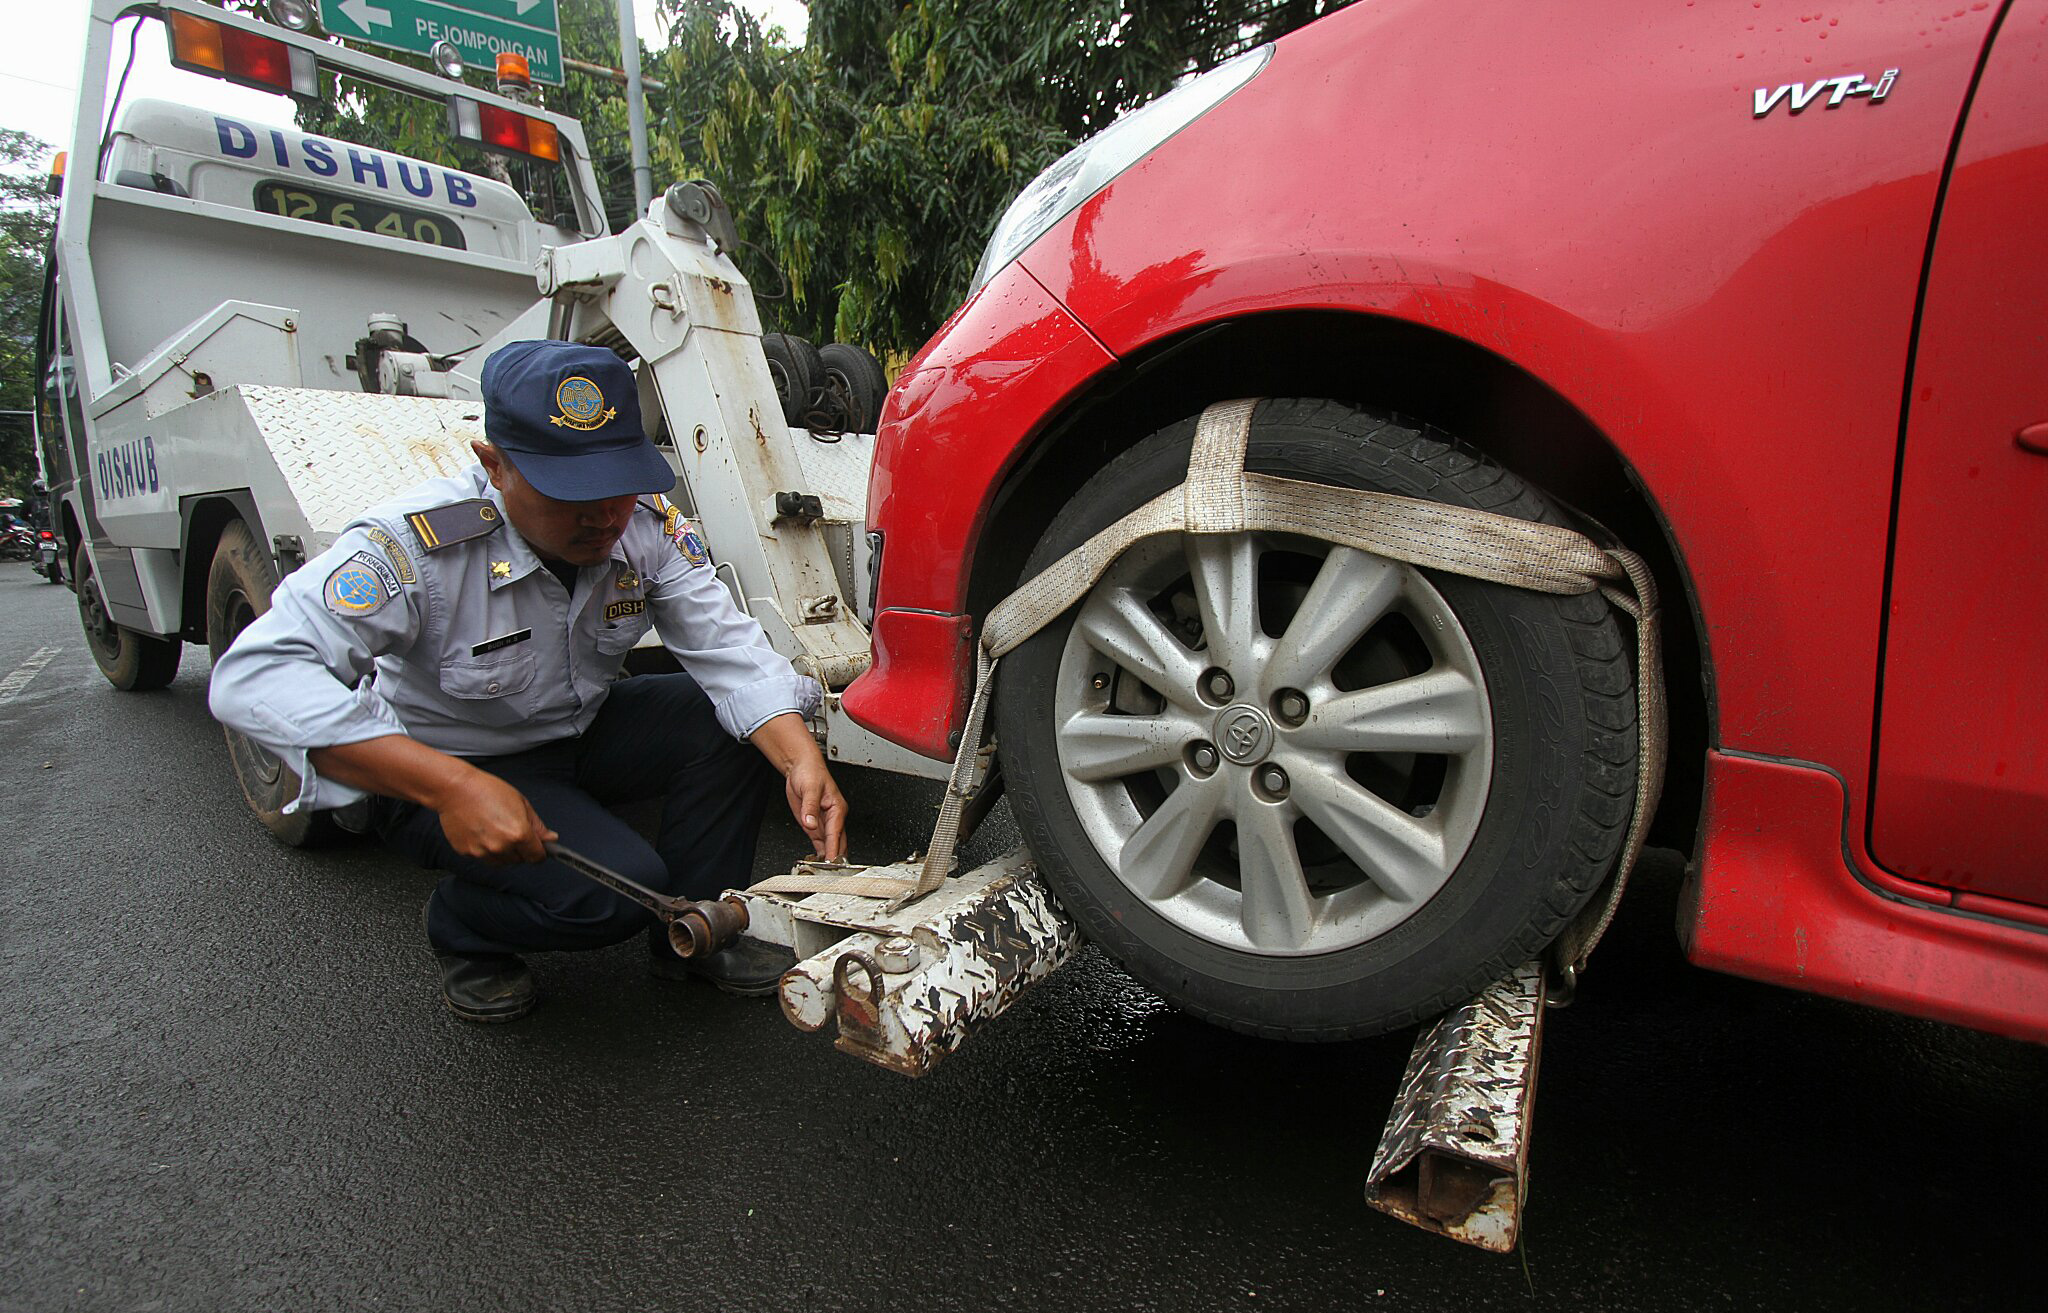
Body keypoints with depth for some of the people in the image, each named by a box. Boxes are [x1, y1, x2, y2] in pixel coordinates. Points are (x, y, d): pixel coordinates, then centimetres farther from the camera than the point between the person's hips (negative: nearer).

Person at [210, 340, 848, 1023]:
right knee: (616, 889, -28)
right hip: (448, 765, -5)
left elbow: (730, 650, -19)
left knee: (737, 718, -18)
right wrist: (452, 786, -49)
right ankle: (464, 934, 6)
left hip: (581, 732, 6)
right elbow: (254, 678, -39)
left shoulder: (648, 526, -16)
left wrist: (803, 761, -38)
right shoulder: (416, 545, -30)